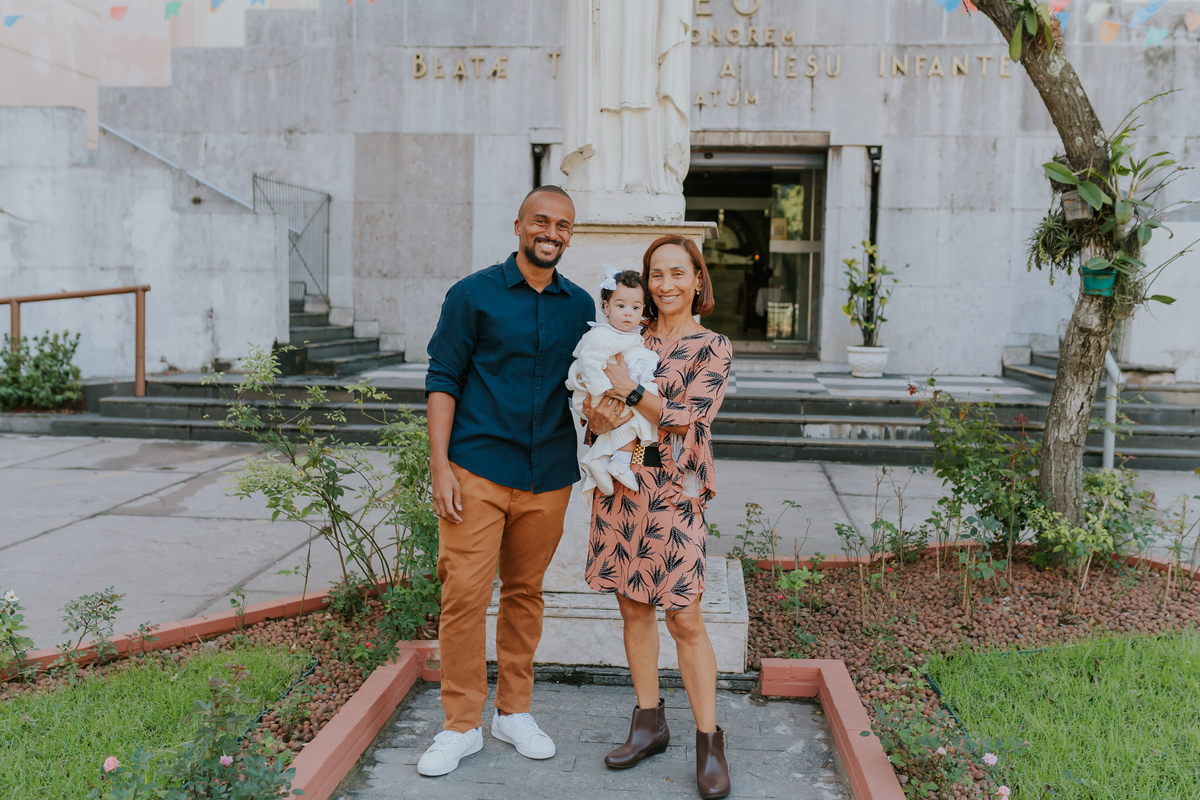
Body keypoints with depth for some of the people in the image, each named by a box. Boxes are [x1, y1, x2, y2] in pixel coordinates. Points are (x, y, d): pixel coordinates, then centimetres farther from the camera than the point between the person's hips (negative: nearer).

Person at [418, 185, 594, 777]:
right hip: (477, 470, -3)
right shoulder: (473, 295, 0)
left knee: (525, 594, 12)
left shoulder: (580, 306, 10)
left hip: (548, 477, 3)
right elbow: (442, 380, -2)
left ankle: (514, 711, 27)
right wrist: (440, 467, -9)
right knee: (464, 594, -4)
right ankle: (461, 724, 11)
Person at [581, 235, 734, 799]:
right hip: (619, 484, 4)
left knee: (685, 620, -3)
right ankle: (649, 724, 24)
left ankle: (708, 742, 8)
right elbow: (595, 408, 10)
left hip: (673, 492, -4)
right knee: (633, 608, 10)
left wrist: (631, 392, -16)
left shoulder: (712, 347, 1)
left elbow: (689, 419, -11)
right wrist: (597, 417, -12)